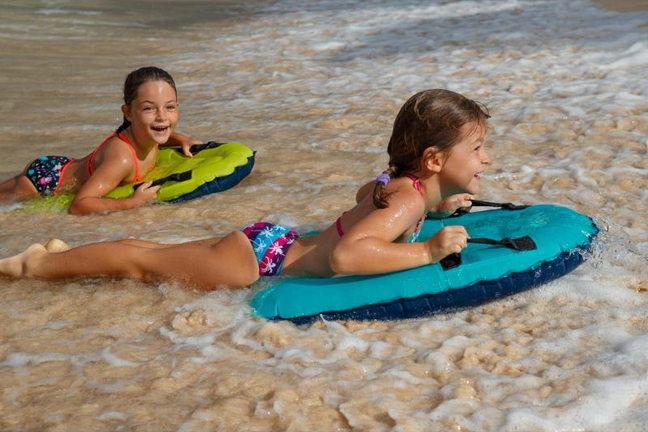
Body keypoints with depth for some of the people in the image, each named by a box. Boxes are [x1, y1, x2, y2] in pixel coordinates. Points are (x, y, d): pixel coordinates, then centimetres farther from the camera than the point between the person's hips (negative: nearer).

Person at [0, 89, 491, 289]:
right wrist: (427, 251, -38)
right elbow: (344, 255, -43)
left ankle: (64, 251, 38)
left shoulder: (395, 181, 2)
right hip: (261, 259, -8)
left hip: (271, 243, 8)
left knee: (159, 254, 22)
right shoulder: (408, 200, -27)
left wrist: (434, 206, 17)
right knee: (142, 264, 4)